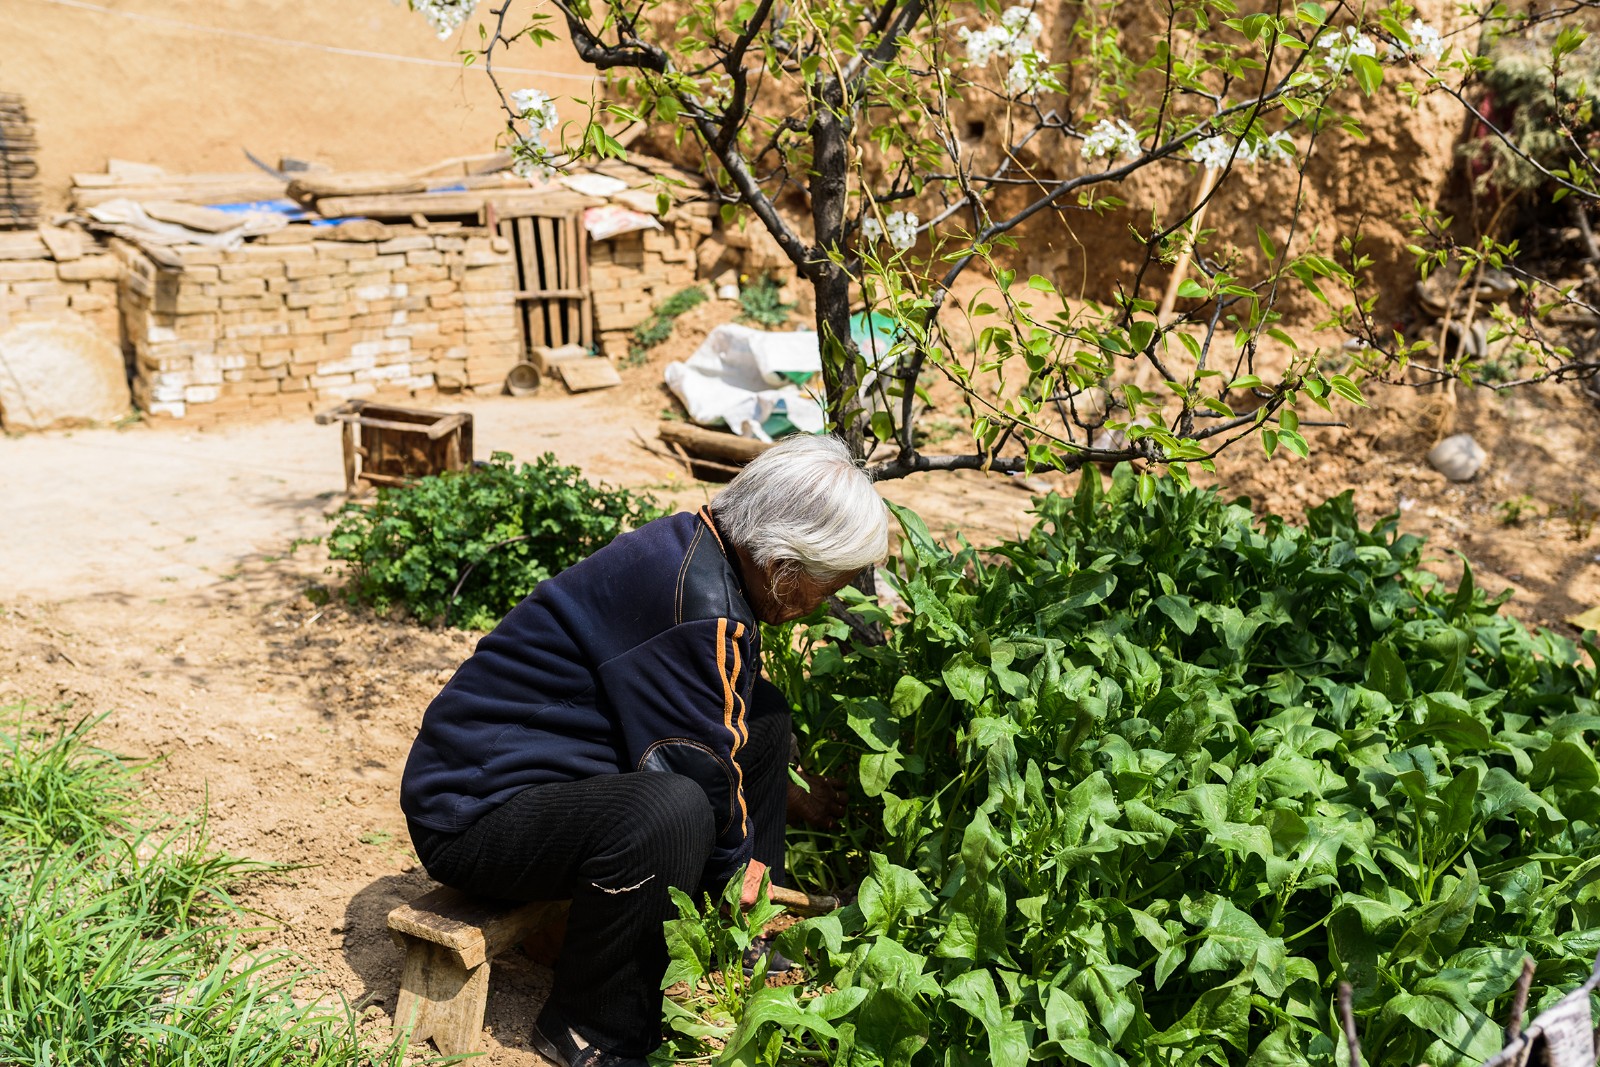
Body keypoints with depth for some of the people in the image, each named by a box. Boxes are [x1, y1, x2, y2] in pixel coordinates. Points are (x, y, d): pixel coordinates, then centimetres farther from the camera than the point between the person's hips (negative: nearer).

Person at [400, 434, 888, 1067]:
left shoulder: (696, 545, 3)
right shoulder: (698, 602, -27)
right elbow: (698, 773, -21)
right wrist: (736, 867, -2)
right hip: (474, 810, -10)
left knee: (762, 717, 9)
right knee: (668, 810, -37)